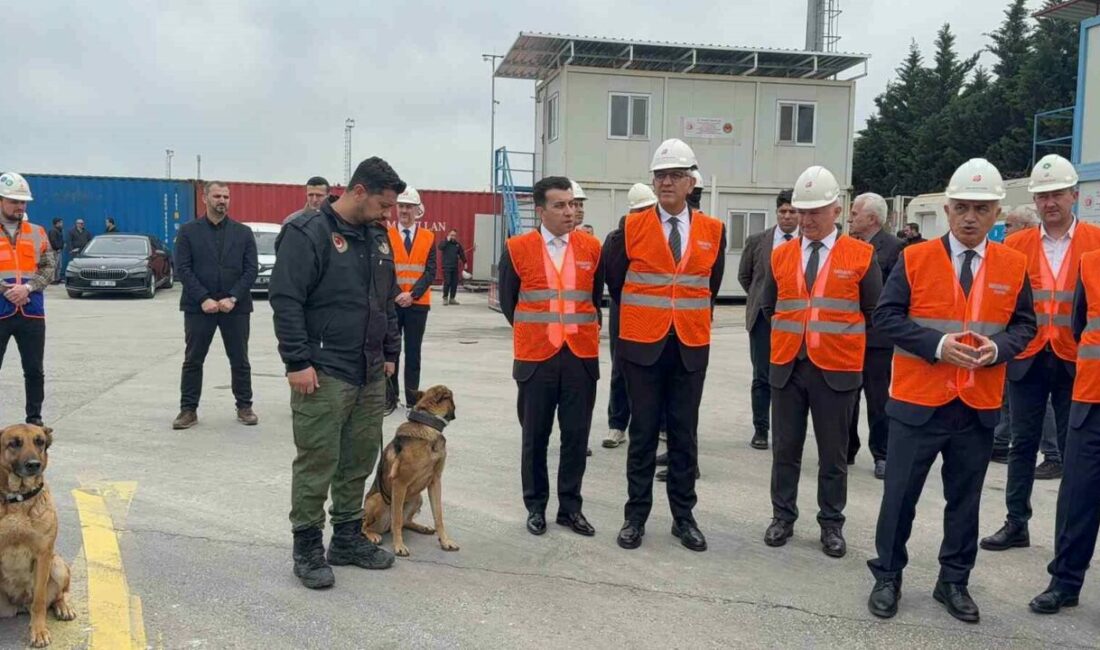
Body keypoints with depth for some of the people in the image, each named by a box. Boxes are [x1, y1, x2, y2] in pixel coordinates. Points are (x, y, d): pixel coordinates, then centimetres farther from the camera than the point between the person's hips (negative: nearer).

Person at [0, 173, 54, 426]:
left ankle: (34, 418, 20)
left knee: (34, 370, 9)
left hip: (32, 312, 2)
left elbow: (49, 267, 4)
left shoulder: (37, 233, 10)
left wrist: (28, 287, -12)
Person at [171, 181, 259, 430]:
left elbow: (251, 269, 0)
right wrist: (204, 299, -14)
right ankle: (188, 409, 13)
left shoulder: (243, 232, 6)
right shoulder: (188, 231, 3)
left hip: (235, 306, 1)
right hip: (199, 306, 0)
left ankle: (244, 406, 17)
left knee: (240, 360, 7)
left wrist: (233, 298, -12)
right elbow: (183, 269, -3)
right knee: (193, 360, 5)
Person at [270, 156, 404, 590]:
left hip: (370, 374, 8)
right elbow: (286, 300, -15)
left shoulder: (377, 237, 14)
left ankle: (348, 538, 27)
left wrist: (390, 353, 18)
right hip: (323, 374, -7)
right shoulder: (308, 232, -11)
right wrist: (298, 362, -17)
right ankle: (307, 548, 14)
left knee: (359, 461, 13)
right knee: (316, 465, 0)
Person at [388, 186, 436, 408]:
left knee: (413, 352, 6)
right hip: (390, 302, 0)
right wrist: (394, 295, -15)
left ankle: (412, 399, 13)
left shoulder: (428, 238, 3)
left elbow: (430, 272, -3)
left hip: (418, 304, 1)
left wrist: (412, 294, -16)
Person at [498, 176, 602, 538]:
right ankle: (536, 507, 23)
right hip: (536, 358, -1)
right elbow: (507, 300, 7)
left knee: (576, 436, 7)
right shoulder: (518, 249, -3)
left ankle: (570, 507, 21)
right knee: (535, 437, 9)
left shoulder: (592, 247, 4)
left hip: (581, 357, 2)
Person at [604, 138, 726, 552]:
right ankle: (636, 516, 17)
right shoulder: (632, 227, -3)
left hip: (691, 347, 2)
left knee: (684, 435, 9)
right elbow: (614, 278, 10)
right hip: (642, 346, -1)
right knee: (643, 433, 6)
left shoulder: (713, 231, 3)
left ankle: (684, 517, 21)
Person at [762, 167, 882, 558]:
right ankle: (783, 517, 24)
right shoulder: (781, 255, 6)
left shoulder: (861, 255, -3)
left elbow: (874, 313, 3)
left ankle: (831, 525, 21)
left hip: (836, 370, -2)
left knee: (833, 454, 7)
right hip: (786, 367, 3)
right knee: (785, 449, 10)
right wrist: (790, 334, 10)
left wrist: (838, 337, 4)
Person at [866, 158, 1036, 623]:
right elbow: (886, 317, -7)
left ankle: (954, 583, 29)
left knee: (965, 499, 13)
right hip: (918, 402, -2)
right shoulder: (914, 258, -5)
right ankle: (887, 577, 22)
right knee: (900, 495, 5)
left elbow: (1024, 325, 8)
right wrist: (937, 344, -19)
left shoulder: (1014, 265, 3)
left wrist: (997, 348, -13)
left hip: (980, 407, 3)